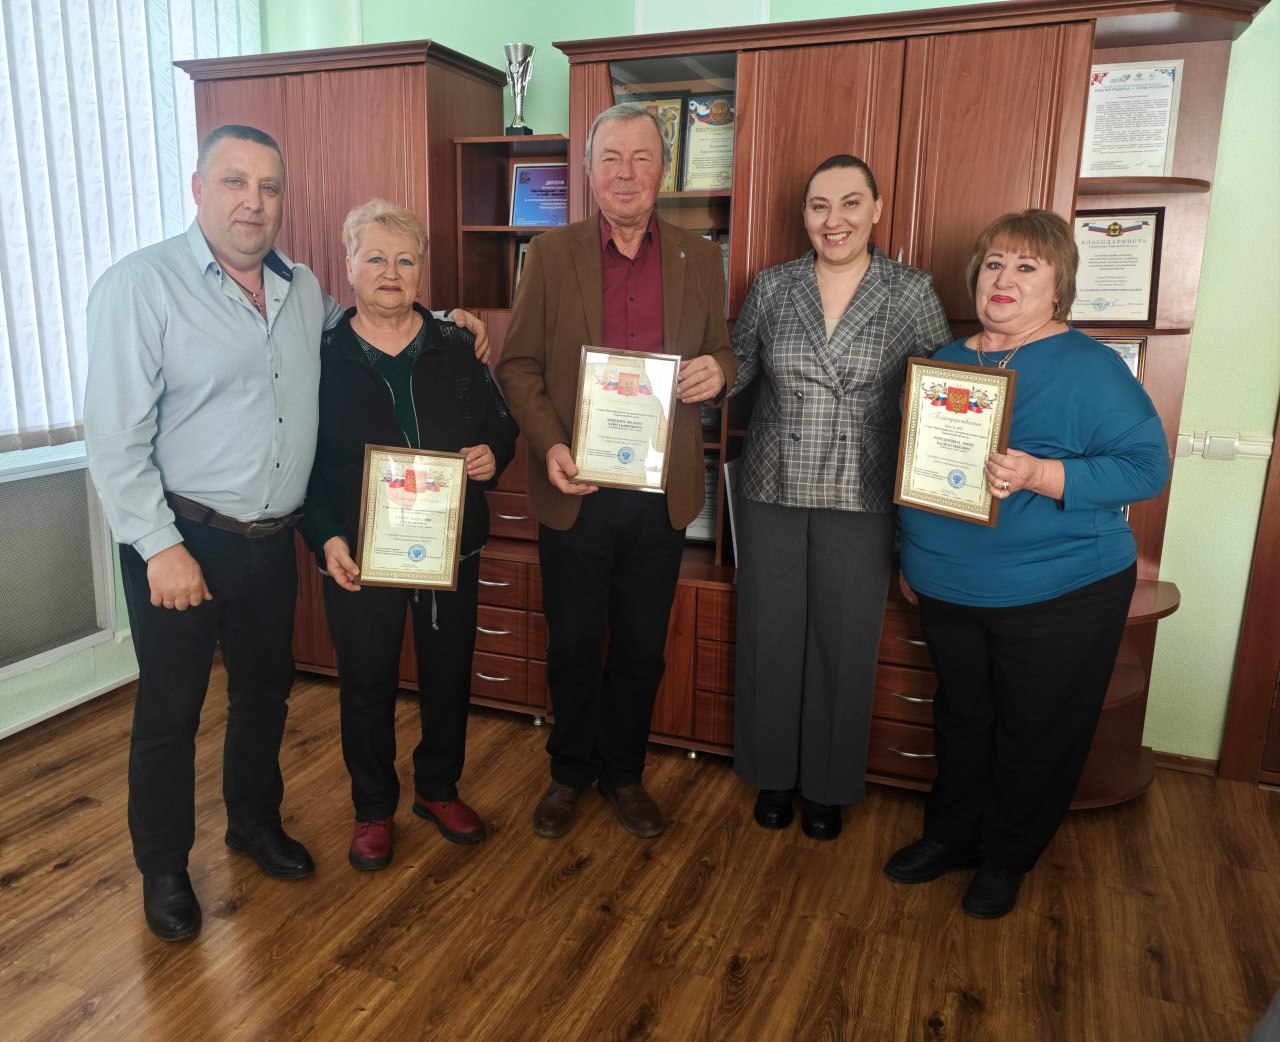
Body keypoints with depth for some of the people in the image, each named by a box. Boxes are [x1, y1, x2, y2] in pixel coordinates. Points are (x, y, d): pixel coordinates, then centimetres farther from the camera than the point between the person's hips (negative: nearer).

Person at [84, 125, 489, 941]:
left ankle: (255, 821, 43)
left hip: (274, 539, 5)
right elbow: (116, 435, -14)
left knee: (266, 691, 19)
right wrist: (161, 547, -17)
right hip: (182, 542, -5)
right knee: (170, 711, 9)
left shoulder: (304, 289, 6)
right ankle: (163, 868, 31)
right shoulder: (139, 285, -12)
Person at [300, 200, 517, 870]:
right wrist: (326, 539, -15)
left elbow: (501, 424, 11)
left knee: (448, 673, 14)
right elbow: (301, 463, -4)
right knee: (367, 684, 10)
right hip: (359, 556, -2)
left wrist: (492, 455, -13)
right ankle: (373, 808, 32)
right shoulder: (322, 356, -3)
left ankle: (438, 789, 37)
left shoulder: (455, 348, 3)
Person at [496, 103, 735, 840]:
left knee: (642, 648, 14)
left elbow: (720, 357, 10)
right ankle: (570, 772, 35)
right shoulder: (551, 255, 0)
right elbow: (519, 365, 0)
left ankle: (624, 772, 35)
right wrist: (549, 446, -15)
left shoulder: (699, 258, 5)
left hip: (662, 493, 2)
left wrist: (717, 370, -15)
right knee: (574, 646, 13)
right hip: (576, 488, -1)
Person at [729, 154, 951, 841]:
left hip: (859, 502, -1)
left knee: (844, 643, 8)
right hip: (771, 495, 2)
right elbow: (737, 368, 12)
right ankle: (773, 772, 32)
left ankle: (827, 786, 30)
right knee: (770, 635, 10)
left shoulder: (910, 293, -2)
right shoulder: (772, 287, 3)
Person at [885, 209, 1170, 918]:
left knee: (1035, 737, 11)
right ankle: (949, 837, 39)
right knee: (961, 720, 19)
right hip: (949, 589, 5)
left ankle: (1005, 859, 33)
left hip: (1059, 598, -4)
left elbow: (1147, 465, -15)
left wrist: (1039, 476, -29)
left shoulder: (1089, 366, -11)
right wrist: (911, 557, 17)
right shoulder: (948, 361, 7)